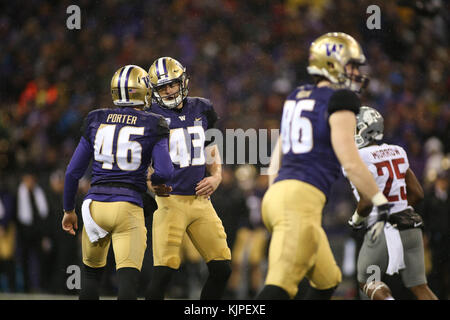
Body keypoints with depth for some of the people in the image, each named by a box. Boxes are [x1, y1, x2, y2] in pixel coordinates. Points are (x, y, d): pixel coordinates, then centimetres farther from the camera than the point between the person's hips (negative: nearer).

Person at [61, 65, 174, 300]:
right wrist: (152, 180, 14)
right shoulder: (153, 126, -1)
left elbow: (73, 172, 9)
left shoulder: (96, 121, 7)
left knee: (91, 271, 23)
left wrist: (69, 210, 21)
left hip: (95, 204, 4)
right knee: (128, 278, -10)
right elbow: (164, 172, -10)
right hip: (129, 208, -4)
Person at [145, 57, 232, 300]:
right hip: (170, 201, -5)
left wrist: (216, 176, 3)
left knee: (221, 269, 3)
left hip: (200, 200, 5)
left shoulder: (201, 109, 10)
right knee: (164, 270, -15)